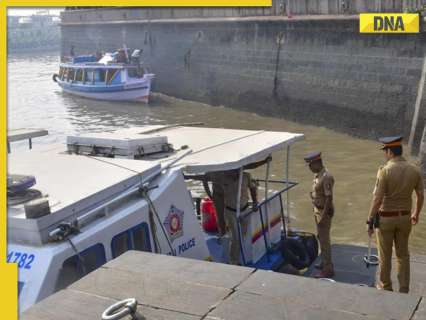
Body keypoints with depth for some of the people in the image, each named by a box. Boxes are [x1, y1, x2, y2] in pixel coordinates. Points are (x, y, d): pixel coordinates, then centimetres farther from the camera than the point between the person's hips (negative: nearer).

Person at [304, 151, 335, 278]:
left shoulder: (326, 177, -24)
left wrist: (323, 216, -26)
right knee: (321, 237, 20)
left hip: (324, 211, -10)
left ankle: (328, 270, 2)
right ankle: (325, 262, 35)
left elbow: (329, 198, -25)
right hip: (318, 209, 10)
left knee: (324, 239, -5)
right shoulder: (317, 174, 6)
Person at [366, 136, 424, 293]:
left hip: (385, 218, -4)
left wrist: (369, 222, -13)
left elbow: (377, 199, -22)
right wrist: (416, 214, 21)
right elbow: (421, 196, 3)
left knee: (385, 255, 13)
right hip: (404, 217, 4)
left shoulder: (385, 170, -21)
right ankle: (404, 289, 22)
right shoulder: (414, 170, -5)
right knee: (403, 254, 18)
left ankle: (385, 286, 29)